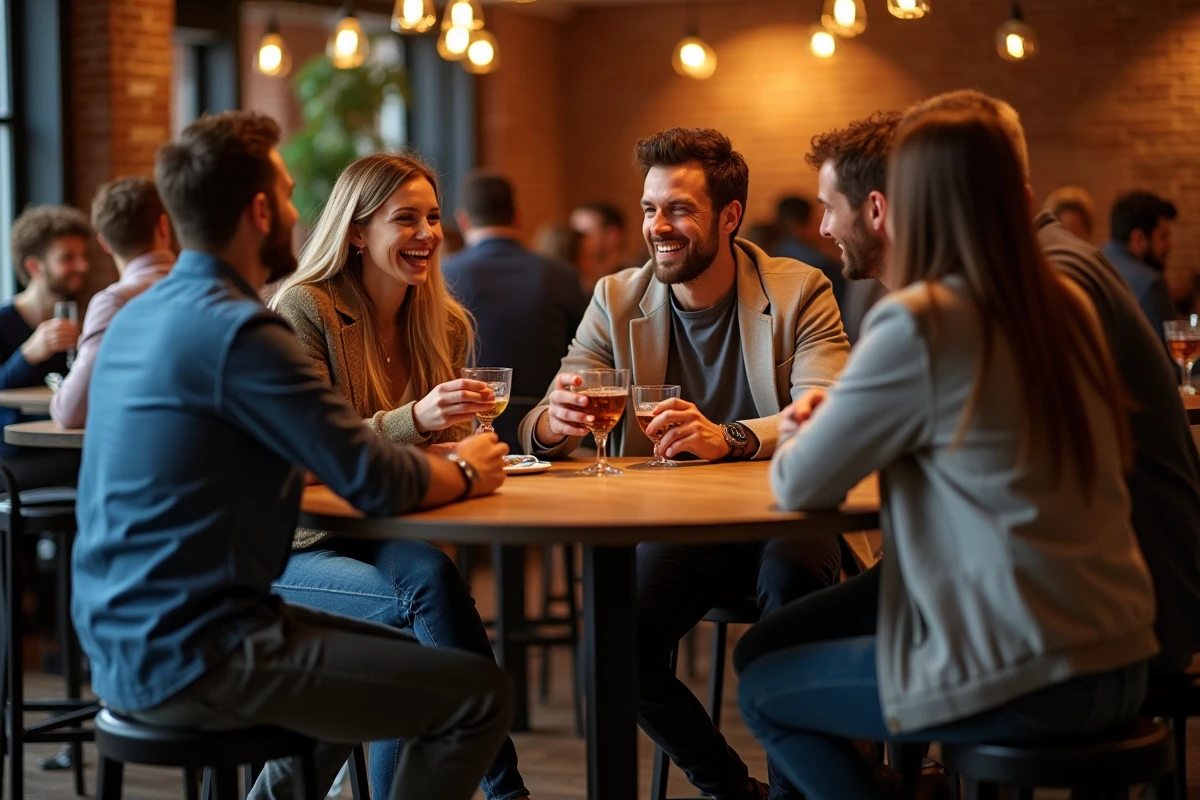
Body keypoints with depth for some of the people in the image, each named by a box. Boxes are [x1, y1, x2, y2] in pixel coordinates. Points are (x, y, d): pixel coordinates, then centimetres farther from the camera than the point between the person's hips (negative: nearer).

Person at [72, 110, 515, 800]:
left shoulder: (141, 316, 11)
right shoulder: (239, 330, -19)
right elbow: (377, 482, -18)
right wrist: (465, 473, 2)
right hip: (193, 658, -10)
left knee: (396, 656, 28)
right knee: (481, 694, -7)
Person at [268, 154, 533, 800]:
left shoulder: (446, 324, 8)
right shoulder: (302, 309, -11)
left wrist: (462, 447, -10)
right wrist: (413, 420, -34)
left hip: (386, 535, 5)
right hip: (300, 547, -4)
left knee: (430, 574, -32)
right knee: (430, 600, -32)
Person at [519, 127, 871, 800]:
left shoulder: (799, 291, -3)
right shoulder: (617, 301, 6)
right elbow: (544, 430, 0)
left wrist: (728, 438, -38)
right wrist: (554, 424, -28)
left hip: (783, 517, -2)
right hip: (675, 528, 3)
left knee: (793, 576, -36)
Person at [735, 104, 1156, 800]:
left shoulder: (917, 324, -16)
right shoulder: (1067, 307, 7)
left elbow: (799, 486, -7)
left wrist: (808, 433, 14)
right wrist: (841, 420, 17)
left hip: (1027, 680, -8)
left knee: (762, 689, 13)